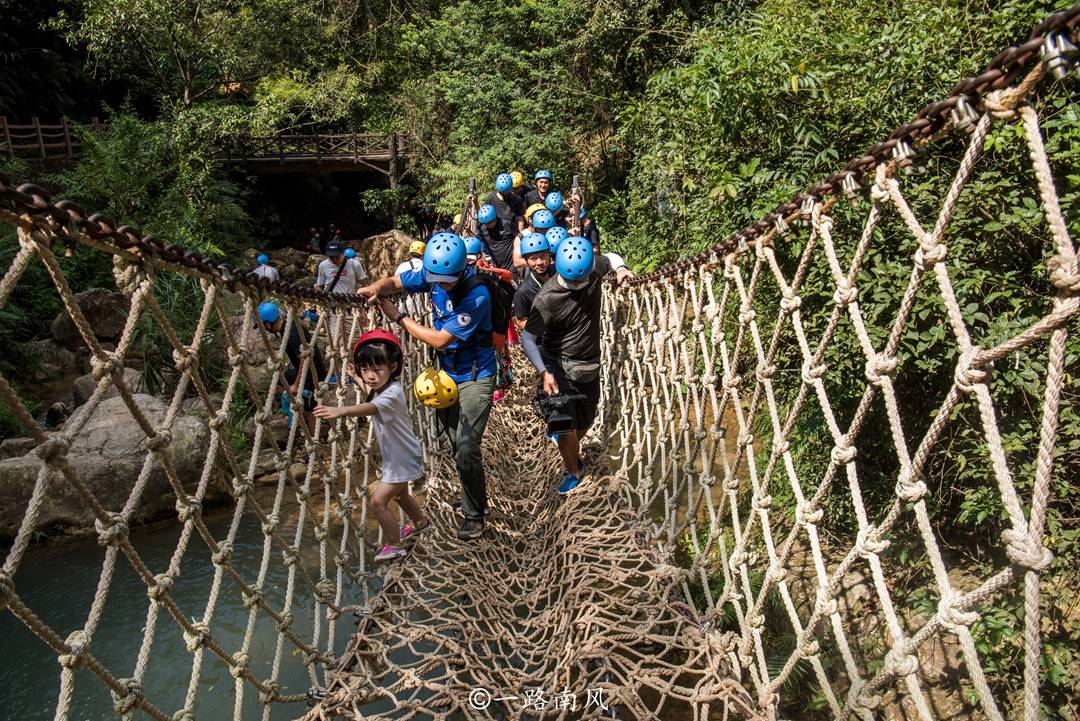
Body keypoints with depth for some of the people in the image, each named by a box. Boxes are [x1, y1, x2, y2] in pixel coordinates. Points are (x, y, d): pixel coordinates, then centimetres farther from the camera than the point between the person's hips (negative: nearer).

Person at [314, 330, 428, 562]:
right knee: (399, 494, 29)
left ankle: (394, 546, 8)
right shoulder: (381, 387, -4)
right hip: (396, 457, 10)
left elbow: (372, 408, -54)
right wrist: (358, 380, 19)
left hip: (403, 459, -10)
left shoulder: (392, 393, -32)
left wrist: (341, 410, -69)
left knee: (378, 500, -10)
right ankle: (419, 521, 53)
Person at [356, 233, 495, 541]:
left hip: (474, 377, -7)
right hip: (447, 373, 7)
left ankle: (474, 515, 11)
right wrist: (376, 288, -21)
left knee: (466, 450, -10)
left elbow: (439, 340, -26)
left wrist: (399, 316, -16)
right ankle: (474, 498, 36)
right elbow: (393, 281, 4)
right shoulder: (433, 275, -8)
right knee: (456, 445, 16)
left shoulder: (476, 295, -29)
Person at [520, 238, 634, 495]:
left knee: (585, 421, 17)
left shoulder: (594, 269, -11)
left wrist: (620, 269, -5)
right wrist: (544, 373, -36)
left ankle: (571, 448, 50)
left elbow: (609, 259, 15)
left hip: (589, 365, 5)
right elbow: (528, 339, -25)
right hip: (558, 366, -5)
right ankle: (574, 472, 19)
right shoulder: (547, 299, -26)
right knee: (567, 427, -8)